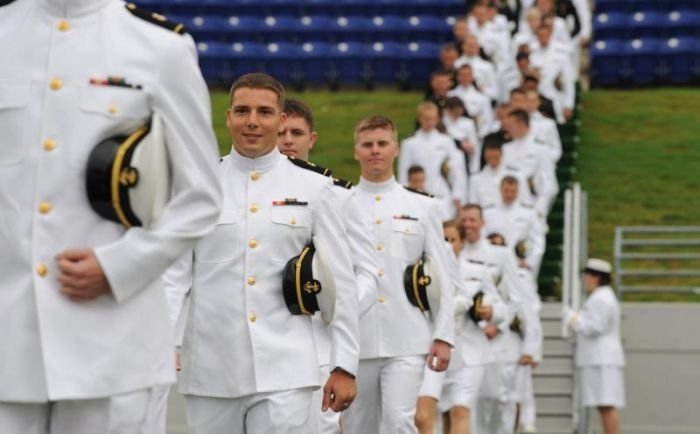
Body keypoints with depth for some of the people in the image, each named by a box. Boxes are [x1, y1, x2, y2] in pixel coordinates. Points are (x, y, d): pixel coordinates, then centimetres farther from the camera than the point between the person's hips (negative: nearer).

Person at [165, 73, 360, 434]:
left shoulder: (313, 188, 5)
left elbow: (341, 281, 5)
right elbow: (173, 274, 2)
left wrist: (345, 365, 1)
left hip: (284, 371, -1)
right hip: (211, 372, 1)